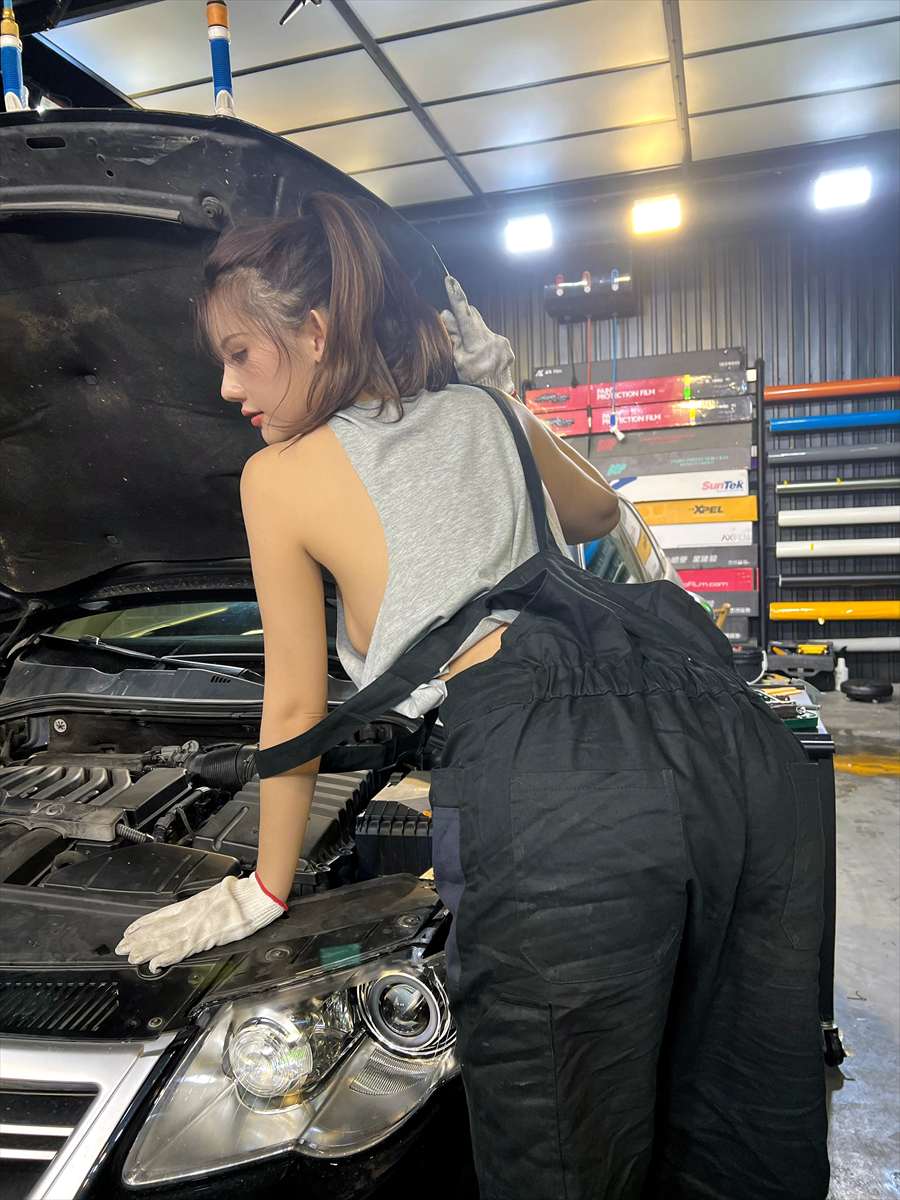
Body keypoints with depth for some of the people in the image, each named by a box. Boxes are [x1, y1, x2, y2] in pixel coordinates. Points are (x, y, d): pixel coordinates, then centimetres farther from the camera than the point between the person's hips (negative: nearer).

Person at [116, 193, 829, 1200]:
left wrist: (264, 890, 29)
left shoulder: (280, 476, 8)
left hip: (559, 800, -7)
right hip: (736, 740, 8)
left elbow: (295, 712, 15)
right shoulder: (486, 409, 21)